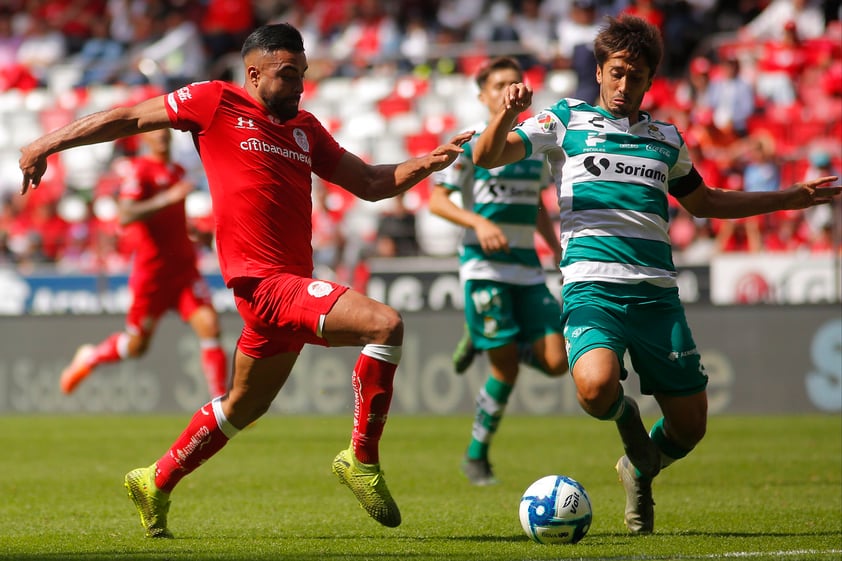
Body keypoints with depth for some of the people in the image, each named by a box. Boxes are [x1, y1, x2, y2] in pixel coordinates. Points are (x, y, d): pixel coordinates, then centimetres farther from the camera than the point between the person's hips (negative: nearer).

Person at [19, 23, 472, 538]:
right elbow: (129, 118, 8)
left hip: (292, 287, 8)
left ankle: (156, 483, 38)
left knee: (243, 408, 21)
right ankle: (362, 460, -15)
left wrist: (425, 164, 3)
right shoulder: (216, 103, 0)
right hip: (266, 281, -8)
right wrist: (47, 144, 8)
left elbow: (371, 183, 21)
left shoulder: (305, 128, 18)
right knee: (386, 324, -24)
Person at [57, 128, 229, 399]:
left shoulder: (177, 171, 12)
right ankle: (90, 357, 40)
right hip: (152, 272, -5)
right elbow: (126, 217, -25)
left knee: (210, 327, -13)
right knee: (137, 345, 9)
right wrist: (167, 198, -33)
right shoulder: (139, 170, -11)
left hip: (183, 268, 5)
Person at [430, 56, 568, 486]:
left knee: (556, 362, -6)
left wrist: (558, 249, 13)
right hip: (485, 264, -6)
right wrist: (479, 222, -24)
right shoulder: (472, 142, -5)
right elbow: (437, 200, -9)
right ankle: (476, 457, 9)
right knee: (506, 368, -10)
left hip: (528, 267, 6)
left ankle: (481, 340, 20)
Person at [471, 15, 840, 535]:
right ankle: (628, 420, 6)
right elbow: (488, 156, 1)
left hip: (657, 291, 4)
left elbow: (706, 202, 34)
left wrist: (793, 197, 32)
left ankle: (640, 470, 37)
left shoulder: (666, 138, 20)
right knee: (597, 386, -32)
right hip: (593, 285, -4)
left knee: (690, 423, 3)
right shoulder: (566, 120, 9)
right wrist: (508, 114, -20)